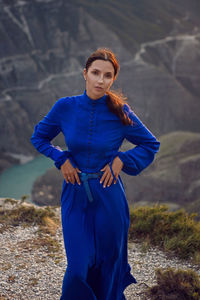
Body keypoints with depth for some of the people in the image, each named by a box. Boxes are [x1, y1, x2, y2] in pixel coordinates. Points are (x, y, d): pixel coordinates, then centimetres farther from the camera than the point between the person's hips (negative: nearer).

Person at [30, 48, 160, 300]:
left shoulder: (120, 112, -9)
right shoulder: (65, 107, -6)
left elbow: (151, 145, 5)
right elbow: (38, 137, 10)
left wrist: (122, 159, -8)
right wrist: (61, 159, -4)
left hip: (108, 196, 0)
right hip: (75, 195, 1)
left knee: (108, 262, 13)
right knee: (78, 266, 1)